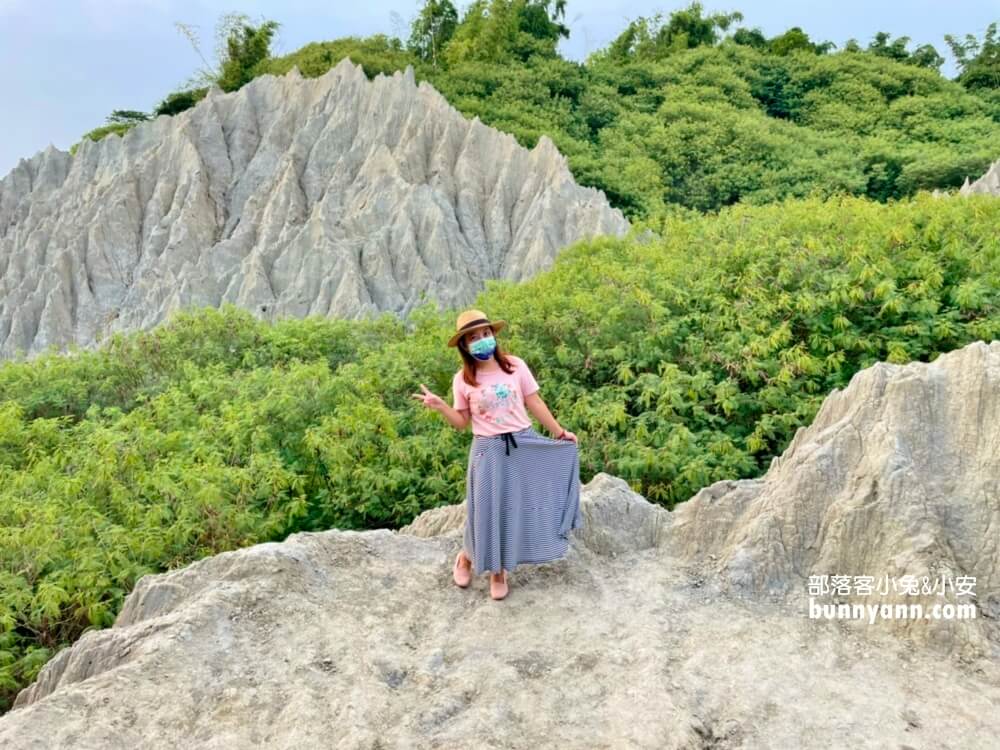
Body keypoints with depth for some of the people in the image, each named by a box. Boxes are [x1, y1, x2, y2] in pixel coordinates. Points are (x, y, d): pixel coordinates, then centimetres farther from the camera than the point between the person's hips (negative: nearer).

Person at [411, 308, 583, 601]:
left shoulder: (515, 366, -2)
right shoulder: (462, 379, -3)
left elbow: (535, 403, 3)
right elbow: (462, 422, 1)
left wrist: (560, 432, 4)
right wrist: (440, 406, -14)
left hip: (525, 445, 2)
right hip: (488, 450, -2)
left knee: (520, 506, 8)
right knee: (488, 509, 2)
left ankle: (499, 570, 26)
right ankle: (466, 557, 31)